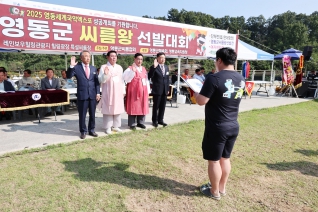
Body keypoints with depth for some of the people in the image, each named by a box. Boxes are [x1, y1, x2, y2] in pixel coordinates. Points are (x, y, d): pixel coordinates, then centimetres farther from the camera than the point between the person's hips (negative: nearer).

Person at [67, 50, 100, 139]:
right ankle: (83, 131, 20)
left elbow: (96, 81, 10)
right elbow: (68, 76, -9)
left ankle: (91, 130, 26)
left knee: (92, 114, 11)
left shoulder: (93, 68, 11)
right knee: (82, 115, 5)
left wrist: (98, 92, 2)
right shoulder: (77, 67, -1)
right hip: (82, 95, -3)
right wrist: (71, 66, -22)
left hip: (92, 95, 4)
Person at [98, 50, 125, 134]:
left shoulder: (119, 67, 10)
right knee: (108, 109, 0)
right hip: (108, 92, -4)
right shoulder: (104, 67, -5)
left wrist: (123, 91, 11)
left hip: (118, 92, 5)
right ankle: (108, 127, 8)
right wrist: (105, 74, -29)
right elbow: (101, 80, -10)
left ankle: (116, 126, 18)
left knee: (117, 109, 8)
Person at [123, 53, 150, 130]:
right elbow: (125, 78, -23)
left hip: (143, 91, 6)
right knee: (133, 107, -1)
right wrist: (133, 71, -33)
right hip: (134, 91, -6)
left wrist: (148, 91, 10)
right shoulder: (130, 69, -7)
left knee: (143, 107, 10)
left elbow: (146, 80, 14)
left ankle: (140, 122, 23)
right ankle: (132, 124, 9)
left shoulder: (143, 69, 12)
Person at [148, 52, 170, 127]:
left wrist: (167, 89, 13)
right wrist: (154, 67, -27)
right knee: (156, 106, 4)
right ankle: (154, 121, 16)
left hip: (164, 91, 6)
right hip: (157, 90, -6)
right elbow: (149, 76, -20)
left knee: (162, 106, 11)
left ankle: (160, 120, 23)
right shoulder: (154, 67, -7)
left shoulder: (166, 67, 13)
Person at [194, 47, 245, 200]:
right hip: (233, 126, 7)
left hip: (217, 127, -7)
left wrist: (196, 93, 3)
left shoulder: (214, 78, -19)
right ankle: (222, 188, 34)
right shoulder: (241, 79, 4)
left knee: (214, 160, 9)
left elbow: (201, 101, -18)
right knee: (225, 158, 20)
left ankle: (214, 192, 24)